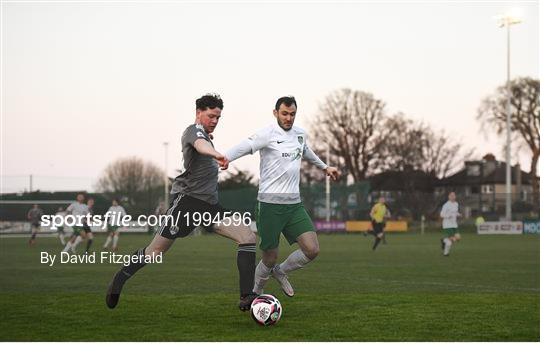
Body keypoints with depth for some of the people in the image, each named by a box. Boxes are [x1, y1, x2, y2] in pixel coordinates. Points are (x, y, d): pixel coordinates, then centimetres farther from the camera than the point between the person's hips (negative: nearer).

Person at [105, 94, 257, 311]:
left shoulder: (205, 135, 21)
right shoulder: (195, 130, -7)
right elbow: (199, 144, -34)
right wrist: (216, 154, -54)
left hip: (209, 204, 9)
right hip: (187, 199, -9)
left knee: (248, 238, -9)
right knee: (155, 251, -4)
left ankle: (247, 297, -14)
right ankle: (119, 280, 20)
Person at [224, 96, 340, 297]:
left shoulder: (300, 134, 11)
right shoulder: (268, 134, -10)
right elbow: (245, 147, -27)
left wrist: (324, 167, 47)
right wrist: (222, 158, -46)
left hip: (294, 204, 6)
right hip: (270, 204, -6)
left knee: (312, 250, -7)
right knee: (270, 258, 0)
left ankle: (281, 272, 22)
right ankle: (255, 293, 27)